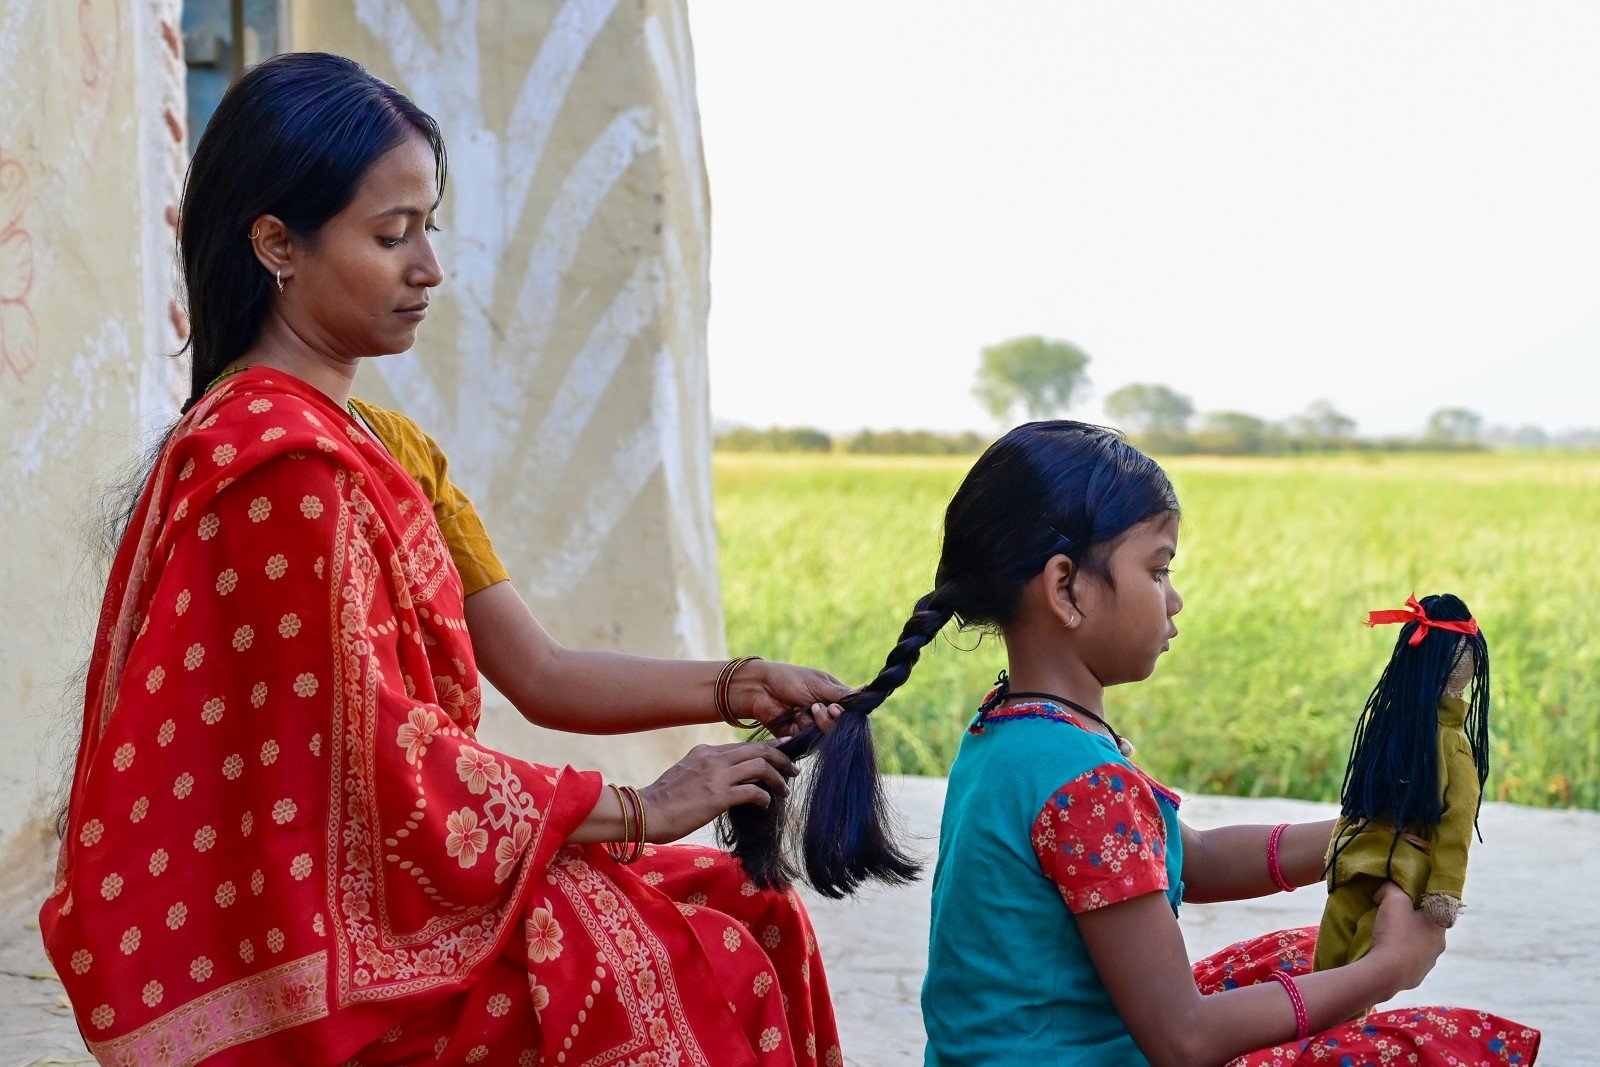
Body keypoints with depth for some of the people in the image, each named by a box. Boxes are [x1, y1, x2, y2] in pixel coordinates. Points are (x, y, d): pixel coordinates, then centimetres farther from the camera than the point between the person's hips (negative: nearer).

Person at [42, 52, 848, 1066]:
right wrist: (637, 811, -13)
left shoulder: (388, 448, 12)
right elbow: (380, 764, -20)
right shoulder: (281, 461, -19)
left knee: (745, 913, 4)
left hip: (363, 874, 9)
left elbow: (539, 673, 9)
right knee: (707, 975, -12)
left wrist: (739, 689, -3)